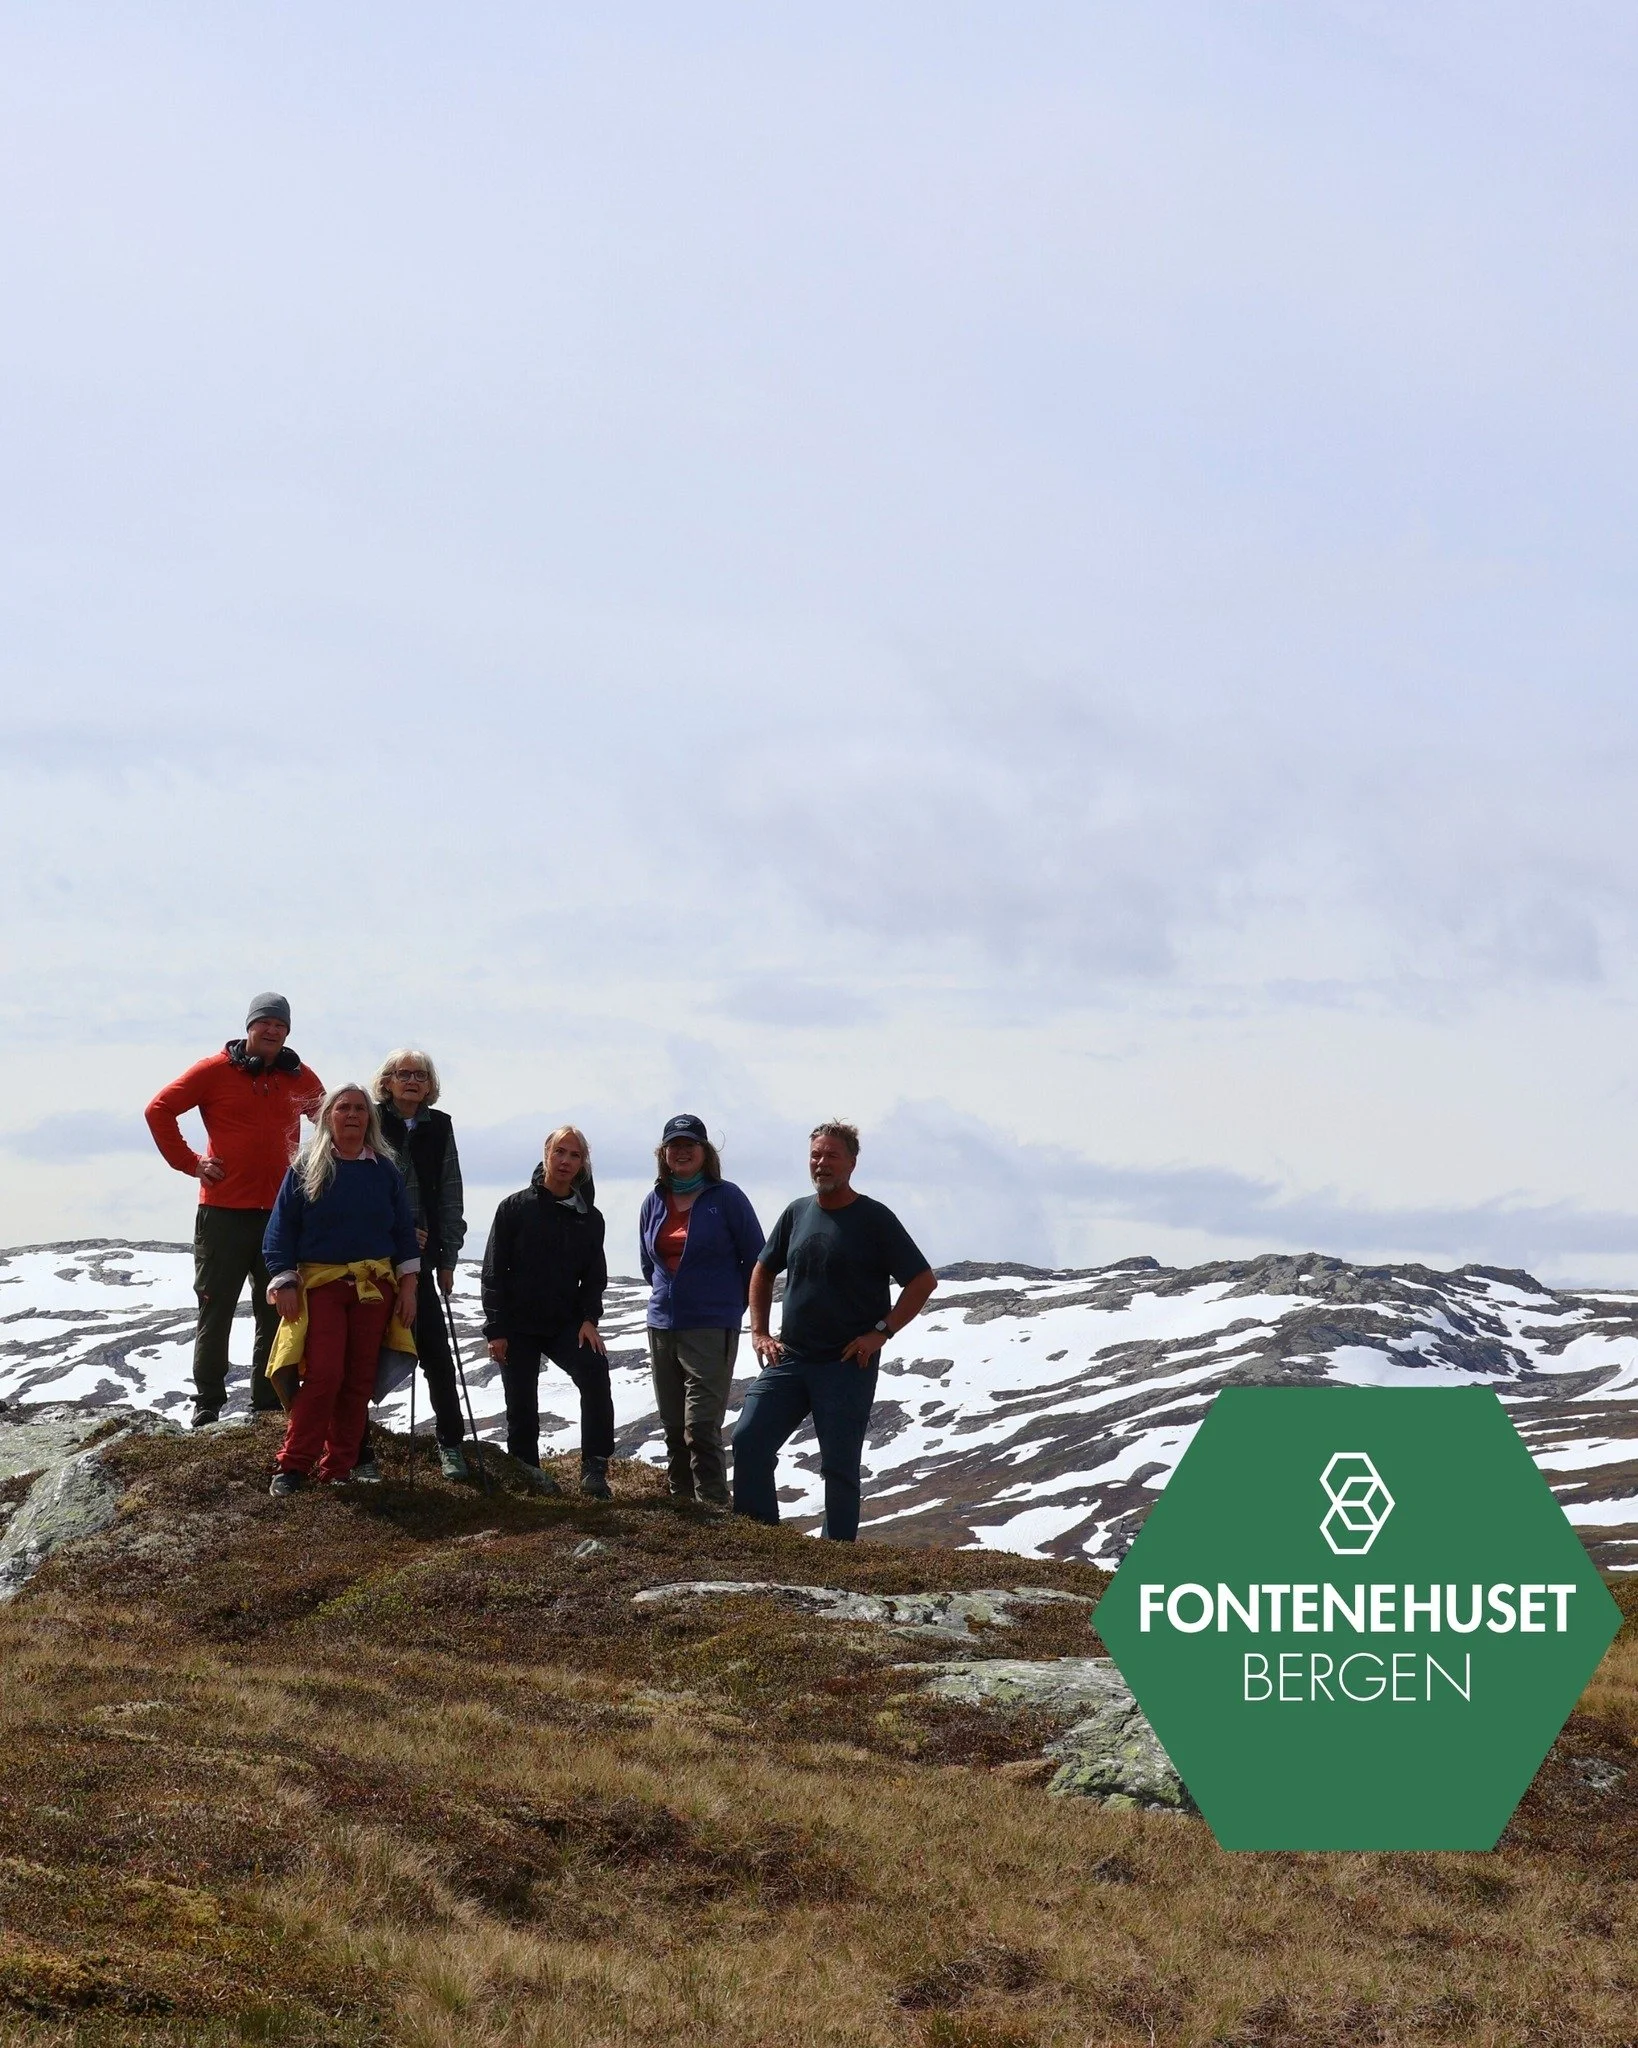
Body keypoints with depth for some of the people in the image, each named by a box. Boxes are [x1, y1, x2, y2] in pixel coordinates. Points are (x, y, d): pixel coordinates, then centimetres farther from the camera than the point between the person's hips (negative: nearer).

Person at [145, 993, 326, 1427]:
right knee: (216, 1311, 1)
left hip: (281, 1211, 3)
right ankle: (207, 1405, 8)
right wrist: (190, 1163, -5)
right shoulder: (215, 1070, -1)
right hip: (224, 1211, -3)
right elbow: (160, 1110, -1)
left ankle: (270, 1405, 10)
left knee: (277, 1315, 4)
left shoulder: (300, 1078, 9)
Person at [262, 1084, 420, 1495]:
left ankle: (339, 1467, 9)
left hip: (375, 1287, 3)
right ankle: (293, 1465, -8)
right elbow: (281, 1228, 1)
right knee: (324, 1375, -15)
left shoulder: (385, 1171, 10)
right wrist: (284, 1283, -7)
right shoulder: (306, 1169, 2)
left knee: (359, 1380, 2)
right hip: (320, 1284, -3)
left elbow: (405, 1229, 12)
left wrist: (408, 1284, 4)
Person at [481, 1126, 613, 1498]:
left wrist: (589, 1319, -8)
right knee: (521, 1402, -1)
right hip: (519, 1324, -1)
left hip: (566, 1324, 1)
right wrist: (496, 1328, -7)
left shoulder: (589, 1218, 7)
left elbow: (594, 1276, 10)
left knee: (595, 1369, -24)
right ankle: (526, 1468, 20)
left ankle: (595, 1467, -21)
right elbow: (494, 1270, -2)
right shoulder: (516, 1208, -1)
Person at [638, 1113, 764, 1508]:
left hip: (711, 1328, -6)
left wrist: (732, 1305, 3)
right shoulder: (655, 1201, 10)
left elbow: (756, 1258, 0)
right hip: (662, 1326, 6)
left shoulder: (725, 1198, -5)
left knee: (701, 1427, -15)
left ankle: (714, 1507, -14)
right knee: (673, 1428, 11)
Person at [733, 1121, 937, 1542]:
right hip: (789, 1359, 5)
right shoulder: (797, 1213, 9)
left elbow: (924, 1281, -7)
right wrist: (759, 1332, 12)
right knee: (748, 1442, -6)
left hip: (848, 1365, -5)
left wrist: (881, 1332, -12)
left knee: (839, 1467, 1)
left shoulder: (874, 1219, -5)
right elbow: (763, 1271, 23)